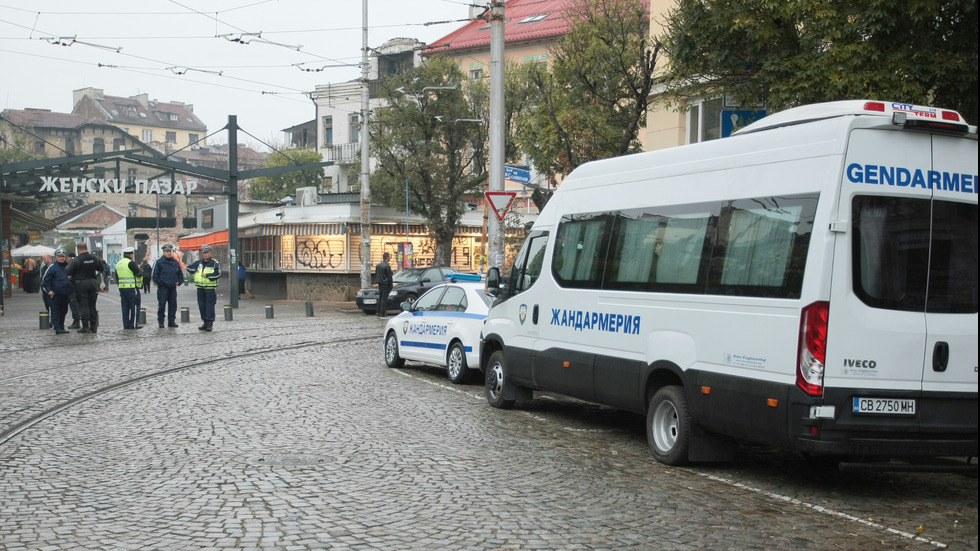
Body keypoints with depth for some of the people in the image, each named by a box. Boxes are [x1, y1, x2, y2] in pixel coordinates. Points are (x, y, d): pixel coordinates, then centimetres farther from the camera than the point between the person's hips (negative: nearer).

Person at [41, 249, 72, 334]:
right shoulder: (52, 267, -5)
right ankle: (57, 328, -7)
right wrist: (48, 290, -12)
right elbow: (45, 279, -5)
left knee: (64, 311, 11)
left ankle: (61, 326, 22)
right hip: (55, 293, -5)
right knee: (55, 311, -5)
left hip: (65, 293, 6)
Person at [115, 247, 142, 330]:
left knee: (125, 307, 10)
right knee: (134, 306, -2)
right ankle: (133, 324, -3)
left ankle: (126, 324, 10)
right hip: (131, 288, -8)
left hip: (121, 287, 8)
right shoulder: (131, 263, -11)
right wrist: (138, 267, 8)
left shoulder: (118, 263, 15)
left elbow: (117, 277, 19)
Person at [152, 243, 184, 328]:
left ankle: (171, 321, 13)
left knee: (173, 305, 5)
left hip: (173, 287, 5)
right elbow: (154, 275, -4)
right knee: (161, 305, -4)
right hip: (162, 288, -5)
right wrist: (160, 283, -9)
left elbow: (180, 273, 23)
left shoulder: (176, 262, 13)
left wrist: (179, 282, 9)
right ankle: (160, 321, 3)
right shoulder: (159, 262, -2)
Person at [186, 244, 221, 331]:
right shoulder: (198, 263, 13)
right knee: (202, 305, 7)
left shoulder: (215, 264, -1)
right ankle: (205, 322, 16)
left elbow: (218, 274, -12)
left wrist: (207, 275, -14)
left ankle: (210, 323, -6)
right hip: (200, 288, 5)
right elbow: (189, 268, 20)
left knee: (210, 305, -8)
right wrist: (195, 271, 2)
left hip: (210, 289, -5)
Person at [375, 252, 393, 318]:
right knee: (384, 299, -5)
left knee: (380, 298, 12)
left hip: (380, 284, 7)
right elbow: (389, 277, -13)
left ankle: (379, 313, 15)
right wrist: (391, 286, -6)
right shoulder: (387, 266, -15)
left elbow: (375, 275, 14)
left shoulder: (378, 265, 8)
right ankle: (382, 313, -5)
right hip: (385, 284, -7)